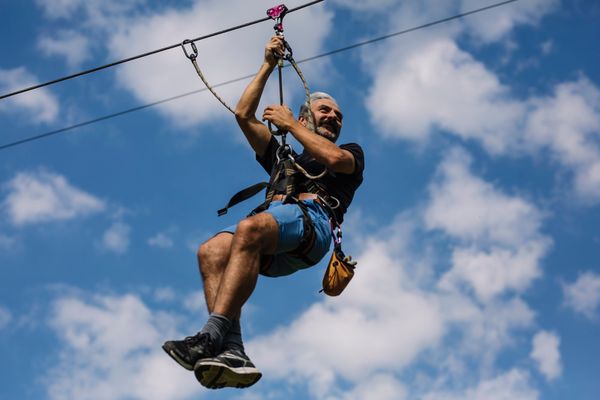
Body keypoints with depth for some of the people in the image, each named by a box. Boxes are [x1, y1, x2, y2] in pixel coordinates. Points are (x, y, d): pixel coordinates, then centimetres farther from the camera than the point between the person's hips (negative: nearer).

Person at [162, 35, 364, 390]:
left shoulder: (351, 152, 32)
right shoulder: (283, 157, 42)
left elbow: (335, 159, 5)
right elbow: (244, 115, 36)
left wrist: (290, 124, 14)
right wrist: (269, 65, 36)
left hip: (313, 220, -4)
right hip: (273, 245, 4)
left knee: (250, 229, -38)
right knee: (212, 251, -30)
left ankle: (212, 336, -49)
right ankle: (233, 352, -47)